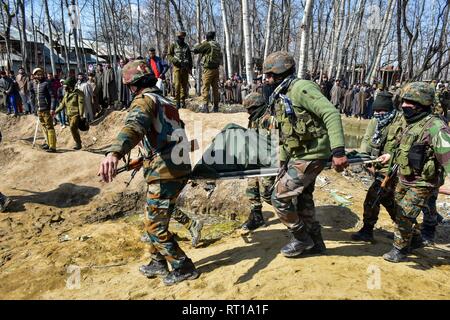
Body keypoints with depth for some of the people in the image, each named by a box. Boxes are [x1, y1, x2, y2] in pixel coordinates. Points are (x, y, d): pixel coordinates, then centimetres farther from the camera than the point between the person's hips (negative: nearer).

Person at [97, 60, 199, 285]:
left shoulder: (145, 100, -8)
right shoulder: (165, 102, 20)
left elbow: (134, 126, -31)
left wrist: (114, 153, -49)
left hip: (165, 174, -9)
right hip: (180, 169, 9)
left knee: (155, 226, 4)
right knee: (155, 219, 22)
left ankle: (183, 268, 17)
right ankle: (158, 263, 36)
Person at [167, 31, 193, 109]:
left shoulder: (186, 46, 15)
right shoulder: (173, 46, 7)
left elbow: (190, 58, 17)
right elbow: (169, 56, 5)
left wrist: (190, 68, 10)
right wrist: (175, 60, -13)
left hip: (185, 68, 3)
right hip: (177, 67, -3)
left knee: (184, 85, 1)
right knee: (177, 84, -9)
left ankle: (183, 101, 7)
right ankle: (177, 101, -5)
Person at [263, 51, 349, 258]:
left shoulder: (301, 88, -16)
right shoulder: (281, 97, 14)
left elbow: (331, 114, -25)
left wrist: (338, 151, -33)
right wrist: (283, 163, 23)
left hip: (310, 157, -10)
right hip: (299, 157, 10)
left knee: (280, 198, -5)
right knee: (302, 201, 18)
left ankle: (302, 239, 16)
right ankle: (315, 242, 35)